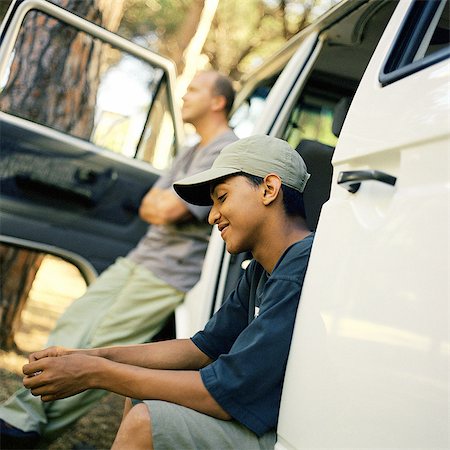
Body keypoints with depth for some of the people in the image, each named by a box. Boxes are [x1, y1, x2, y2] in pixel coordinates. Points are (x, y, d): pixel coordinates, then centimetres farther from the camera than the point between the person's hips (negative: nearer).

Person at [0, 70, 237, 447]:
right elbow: (148, 208, 18)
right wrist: (168, 204, -1)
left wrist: (164, 204, 1)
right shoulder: (192, 154, 20)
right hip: (143, 257, 9)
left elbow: (167, 211, -20)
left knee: (102, 346, -10)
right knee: (74, 324, -1)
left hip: (172, 271, -9)